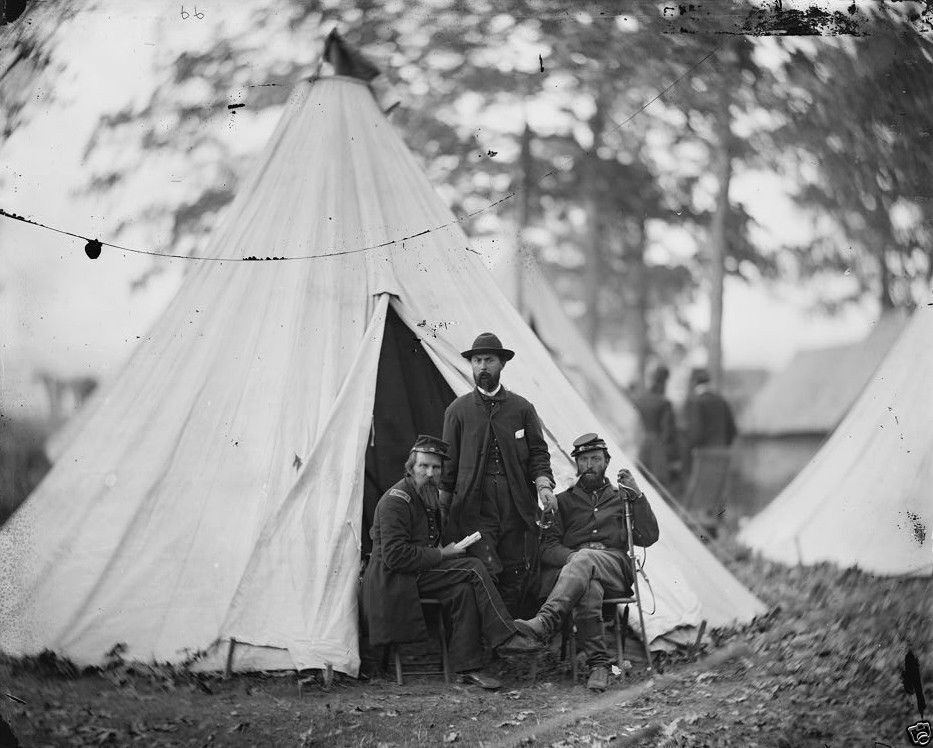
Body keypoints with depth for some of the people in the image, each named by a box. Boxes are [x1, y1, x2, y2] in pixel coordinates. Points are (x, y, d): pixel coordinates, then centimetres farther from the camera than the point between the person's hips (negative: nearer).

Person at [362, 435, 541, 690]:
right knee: (472, 569, -20)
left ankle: (468, 667, -18)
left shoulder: (429, 497, 15)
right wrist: (440, 555, -16)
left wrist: (446, 551, 5)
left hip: (419, 573, 9)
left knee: (464, 591, -19)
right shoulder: (396, 500, -15)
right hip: (393, 581, -9)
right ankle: (506, 637, -17)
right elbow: (395, 556, -22)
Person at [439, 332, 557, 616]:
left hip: (516, 508, 2)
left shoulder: (522, 408, 13)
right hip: (475, 507, -2)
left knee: (515, 579, 2)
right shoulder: (458, 410, 10)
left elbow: (538, 452, 11)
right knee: (486, 574, -15)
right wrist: (443, 502, 6)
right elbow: (449, 460, 11)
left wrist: (543, 485, -7)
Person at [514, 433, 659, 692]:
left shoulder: (621, 497, 28)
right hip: (573, 562, 1)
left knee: (585, 559, -38)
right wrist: (571, 556, -8)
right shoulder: (563, 501, 27)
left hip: (615, 567, -1)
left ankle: (545, 622, -56)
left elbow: (648, 538, 13)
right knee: (588, 589, -39)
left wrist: (637, 496, 3)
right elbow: (547, 549, 14)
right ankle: (599, 663, -41)